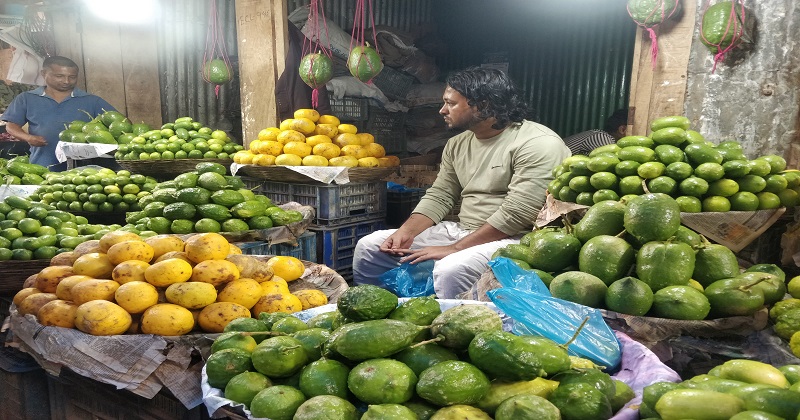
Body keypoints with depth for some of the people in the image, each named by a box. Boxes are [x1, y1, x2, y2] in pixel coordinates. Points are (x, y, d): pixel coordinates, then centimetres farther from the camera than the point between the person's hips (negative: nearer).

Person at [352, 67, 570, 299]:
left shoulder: (538, 143, -15)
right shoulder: (457, 145, 11)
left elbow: (516, 214, -21)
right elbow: (439, 196, 11)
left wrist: (453, 249, -21)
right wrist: (406, 232, -8)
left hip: (512, 238, -7)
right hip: (459, 230, 8)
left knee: (452, 269, -39)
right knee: (369, 246, 3)